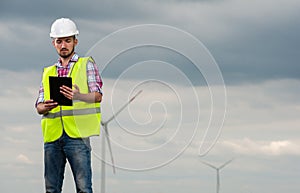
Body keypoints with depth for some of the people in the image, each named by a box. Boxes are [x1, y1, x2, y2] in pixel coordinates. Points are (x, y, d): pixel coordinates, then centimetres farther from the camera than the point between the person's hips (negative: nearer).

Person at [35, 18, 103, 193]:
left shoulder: (87, 64, 9)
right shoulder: (48, 72, 21)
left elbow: (98, 95, -3)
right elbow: (39, 106, 16)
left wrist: (78, 96, -24)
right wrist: (45, 107, -9)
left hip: (77, 135, -4)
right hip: (52, 135, 4)